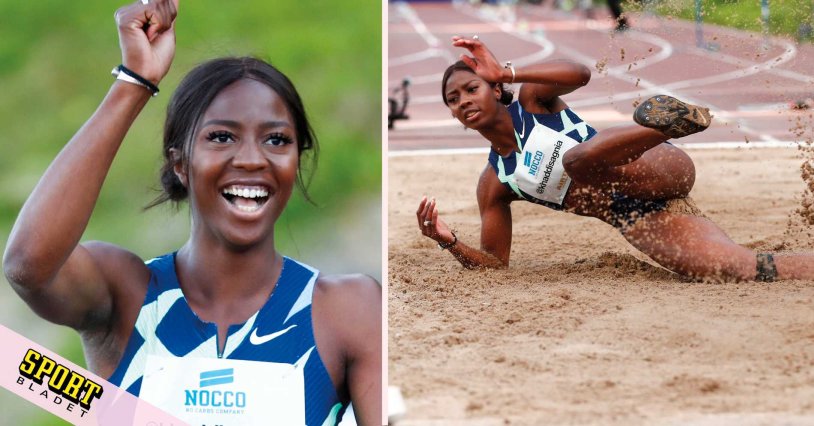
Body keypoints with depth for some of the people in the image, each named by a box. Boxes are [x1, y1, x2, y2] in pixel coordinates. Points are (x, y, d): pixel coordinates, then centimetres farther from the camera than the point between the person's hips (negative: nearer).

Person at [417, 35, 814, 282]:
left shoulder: (532, 99, 2)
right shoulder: (494, 184, 10)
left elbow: (579, 73, -20)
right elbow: (495, 263, 11)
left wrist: (505, 72, -24)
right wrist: (450, 242, -7)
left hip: (656, 174, -4)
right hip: (639, 221, 4)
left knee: (578, 157, -37)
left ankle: (674, 121, -58)